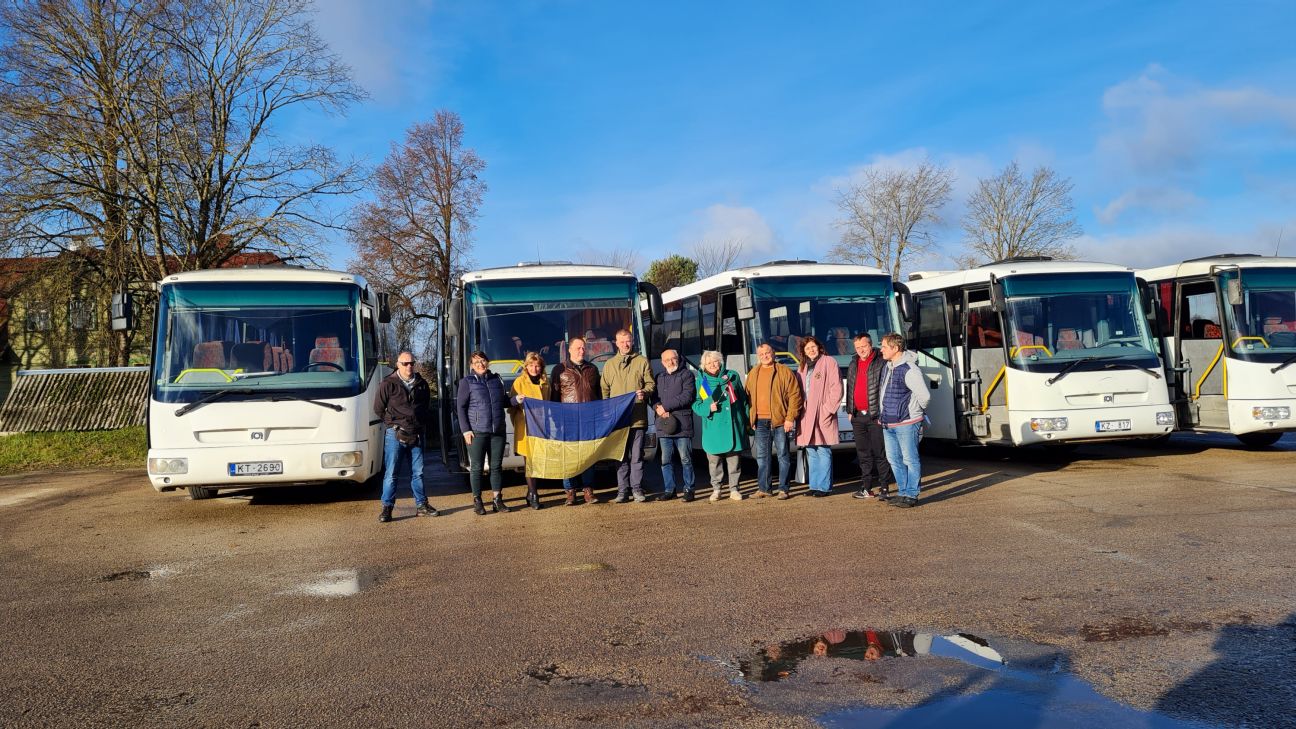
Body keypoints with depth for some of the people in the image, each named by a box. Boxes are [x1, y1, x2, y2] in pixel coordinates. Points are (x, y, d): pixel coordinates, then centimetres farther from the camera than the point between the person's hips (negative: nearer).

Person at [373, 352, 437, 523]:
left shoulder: (421, 384, 9)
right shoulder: (388, 384, -4)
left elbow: (428, 407, 22)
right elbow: (378, 409, 1)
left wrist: (419, 421, 9)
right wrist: (393, 422, 2)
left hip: (417, 434, 4)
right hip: (395, 435, -4)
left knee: (418, 472, 11)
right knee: (390, 473, -3)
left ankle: (422, 505, 19)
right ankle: (387, 508, 2)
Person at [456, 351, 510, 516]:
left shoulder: (496, 379, 12)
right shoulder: (467, 382, 0)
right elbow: (461, 407, -2)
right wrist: (466, 430, -9)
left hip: (498, 431, 4)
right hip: (477, 432, -4)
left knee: (497, 466, 7)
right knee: (476, 467, 1)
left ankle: (497, 500, 16)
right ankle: (477, 501, 11)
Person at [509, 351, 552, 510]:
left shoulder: (546, 382, 13)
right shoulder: (520, 382, 0)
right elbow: (511, 404, 1)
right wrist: (516, 400, -20)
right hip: (525, 426, -4)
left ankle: (531, 493, 16)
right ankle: (533, 495, 1)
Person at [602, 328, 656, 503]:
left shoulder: (642, 361, 7)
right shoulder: (609, 365, 14)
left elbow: (651, 384, 6)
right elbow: (605, 390, 15)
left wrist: (644, 392, -15)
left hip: (637, 418, -2)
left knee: (637, 456, -1)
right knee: (621, 456, 4)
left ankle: (637, 489, 7)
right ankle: (622, 491, 9)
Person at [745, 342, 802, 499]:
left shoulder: (784, 372, -2)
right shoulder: (753, 374, 13)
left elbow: (795, 396, -5)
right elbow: (748, 397, 18)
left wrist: (790, 418, -11)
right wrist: (751, 418, 9)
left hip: (780, 421, -4)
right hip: (760, 422, 5)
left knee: (783, 455, 2)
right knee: (761, 456, 9)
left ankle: (783, 489, 8)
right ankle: (763, 488, 16)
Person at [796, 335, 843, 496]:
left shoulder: (829, 362, 0)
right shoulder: (802, 368, 19)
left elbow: (836, 388, -6)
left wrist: (828, 409, -12)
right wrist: (799, 410, 6)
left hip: (823, 415, -6)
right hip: (807, 416, 6)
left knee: (823, 451, -6)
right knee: (811, 452, 9)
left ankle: (824, 486, -2)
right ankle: (814, 486, 15)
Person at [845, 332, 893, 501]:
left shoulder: (881, 363, -7)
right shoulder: (854, 364, 14)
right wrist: (850, 411, 17)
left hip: (875, 416, -6)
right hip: (858, 416, 7)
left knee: (880, 453, -2)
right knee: (863, 454, 10)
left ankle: (884, 488, 4)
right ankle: (866, 488, 16)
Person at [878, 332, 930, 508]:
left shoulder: (909, 369, -16)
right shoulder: (888, 367, 12)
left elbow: (925, 396, -18)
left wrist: (917, 411, -1)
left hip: (906, 423, -9)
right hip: (888, 424, 9)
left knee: (910, 459, -1)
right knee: (894, 459, 13)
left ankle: (911, 495, 5)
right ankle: (903, 492, 23)